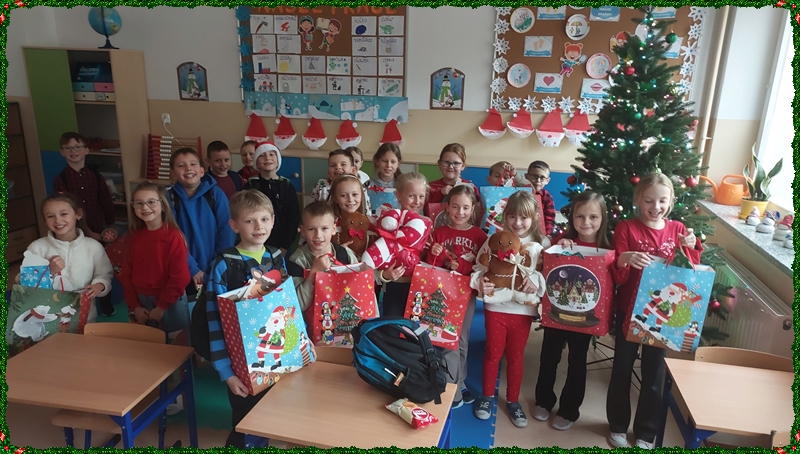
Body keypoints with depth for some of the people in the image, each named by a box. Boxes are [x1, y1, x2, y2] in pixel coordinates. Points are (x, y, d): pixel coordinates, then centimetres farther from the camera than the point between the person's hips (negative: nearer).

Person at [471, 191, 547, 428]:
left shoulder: (541, 244, -4)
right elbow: (479, 268, -5)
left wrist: (537, 279, -26)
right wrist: (480, 282, -24)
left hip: (523, 309, 1)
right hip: (496, 306, 0)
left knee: (516, 356, 15)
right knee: (493, 353, 13)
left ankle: (513, 400, 34)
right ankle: (487, 395, 35)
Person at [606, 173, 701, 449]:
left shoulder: (677, 230, 1)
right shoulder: (626, 228, -9)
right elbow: (617, 278, -12)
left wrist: (690, 248, -13)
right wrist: (623, 260, -33)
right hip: (629, 312, -2)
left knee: (654, 375, 12)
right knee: (622, 371, 12)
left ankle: (646, 433, 31)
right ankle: (617, 426, 32)